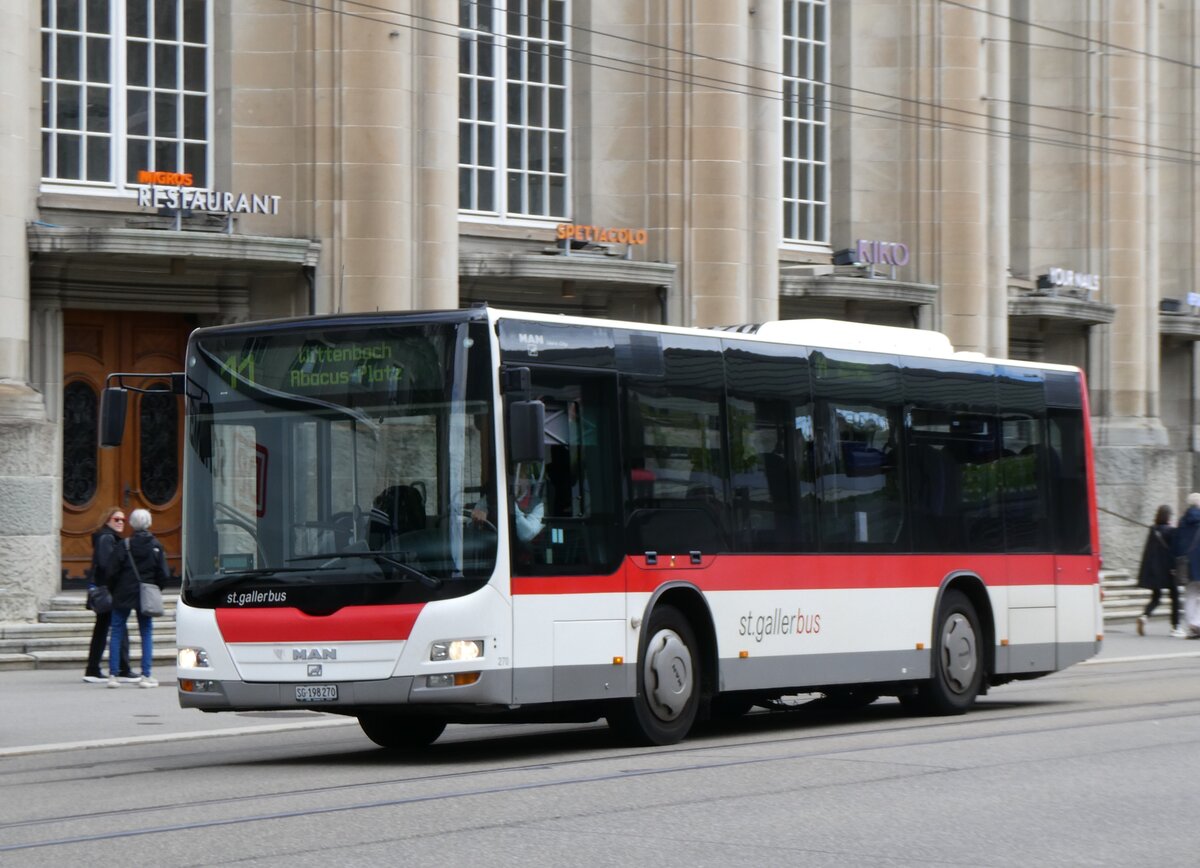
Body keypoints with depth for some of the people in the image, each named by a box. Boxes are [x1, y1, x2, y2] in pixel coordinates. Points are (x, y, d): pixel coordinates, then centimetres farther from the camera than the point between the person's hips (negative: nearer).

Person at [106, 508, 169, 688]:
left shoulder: (125, 545, -9)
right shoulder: (156, 546, -2)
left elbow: (113, 572, -9)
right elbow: (163, 574, -1)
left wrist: (112, 591, 7)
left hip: (124, 594, -1)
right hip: (145, 597, 1)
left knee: (117, 633, 5)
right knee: (146, 633, 7)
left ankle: (112, 675, 0)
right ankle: (146, 676, 1)